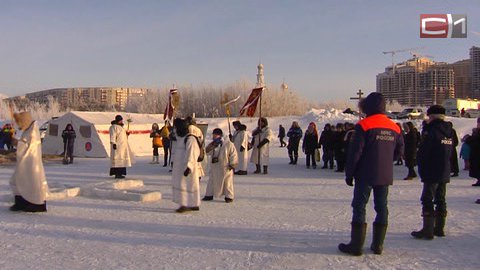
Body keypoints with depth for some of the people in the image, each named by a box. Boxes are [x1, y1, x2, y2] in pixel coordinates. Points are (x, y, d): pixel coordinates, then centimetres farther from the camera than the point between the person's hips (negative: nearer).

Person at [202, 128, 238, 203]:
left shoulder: (228, 144, -10)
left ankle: (229, 196, 13)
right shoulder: (213, 144, 8)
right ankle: (209, 195, 24)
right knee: (212, 181, 13)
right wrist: (211, 146, -15)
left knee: (227, 182, 3)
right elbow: (207, 152, 1)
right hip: (214, 167, 6)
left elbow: (233, 154, -10)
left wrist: (232, 164, -13)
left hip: (225, 168, -6)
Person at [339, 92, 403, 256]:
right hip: (385, 176, 5)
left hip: (365, 175, -5)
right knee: (382, 208, 11)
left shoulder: (364, 125, -12)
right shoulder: (394, 127, 7)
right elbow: (399, 151, 14)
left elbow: (355, 152, -13)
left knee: (359, 207, 0)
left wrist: (349, 173, -5)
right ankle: (378, 244, 16)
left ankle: (356, 245, 1)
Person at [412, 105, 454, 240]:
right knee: (440, 200, 14)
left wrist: (422, 170, -3)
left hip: (432, 173, -8)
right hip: (445, 173, 8)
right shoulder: (450, 132, 9)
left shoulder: (432, 131, -16)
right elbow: (450, 152, 17)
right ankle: (439, 228, 21)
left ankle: (428, 230, -4)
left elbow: (422, 153, -14)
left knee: (427, 200, -4)